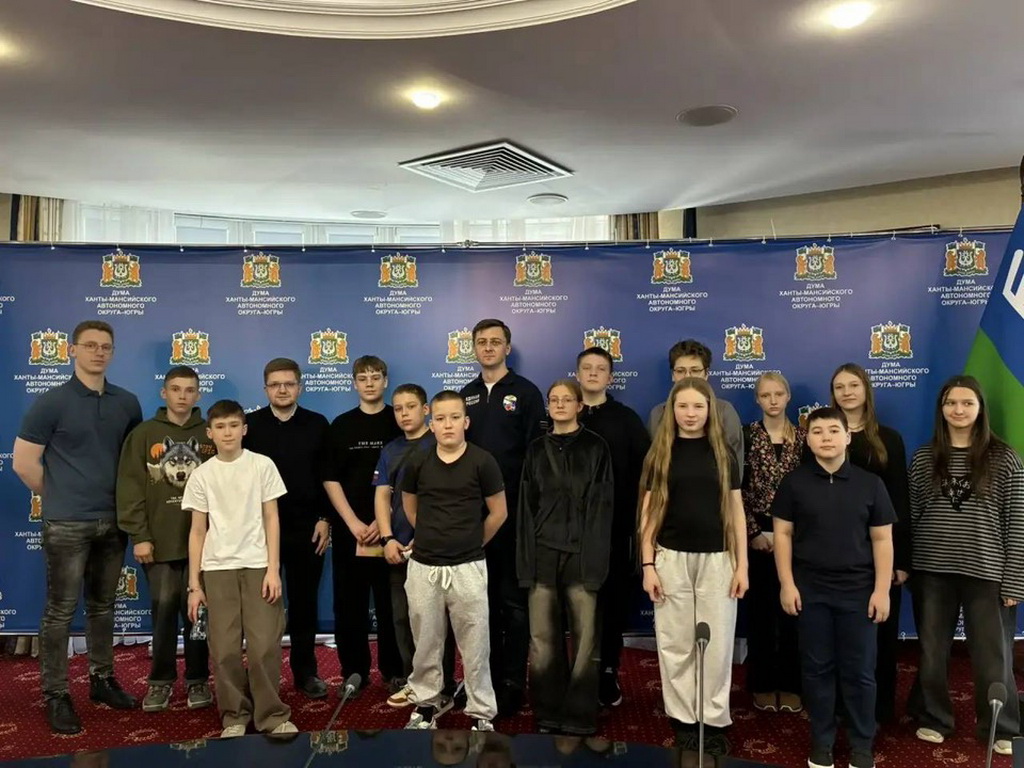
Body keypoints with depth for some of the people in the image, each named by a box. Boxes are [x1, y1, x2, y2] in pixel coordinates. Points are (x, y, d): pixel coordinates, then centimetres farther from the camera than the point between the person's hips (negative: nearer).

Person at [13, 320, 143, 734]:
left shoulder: (127, 403, 5)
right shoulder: (51, 402, -8)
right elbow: (24, 462, -7)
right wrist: (60, 497, 2)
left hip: (113, 521, 5)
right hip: (67, 524, -4)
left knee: (102, 606, 15)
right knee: (60, 610, 3)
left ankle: (102, 680, 28)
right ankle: (56, 695, 14)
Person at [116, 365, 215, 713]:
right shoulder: (144, 434, 3)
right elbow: (130, 488, -1)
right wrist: (139, 536, -7)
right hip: (159, 541, 0)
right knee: (164, 610, 6)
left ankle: (197, 679, 19)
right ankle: (161, 680, 22)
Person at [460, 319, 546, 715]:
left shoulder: (525, 392, -2)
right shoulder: (466, 395, 13)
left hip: (513, 509, -5)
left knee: (514, 600, 3)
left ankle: (512, 683, 13)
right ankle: (486, 677, 26)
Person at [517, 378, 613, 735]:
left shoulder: (595, 447, 3)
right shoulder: (536, 450, 12)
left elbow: (601, 505, -3)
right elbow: (526, 506, 11)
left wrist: (594, 558, -11)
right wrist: (526, 557, 2)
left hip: (580, 554, -3)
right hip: (543, 554, 3)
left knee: (584, 637, 1)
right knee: (542, 639, 4)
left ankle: (579, 717, 12)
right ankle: (547, 715, 16)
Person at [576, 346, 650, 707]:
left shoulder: (627, 419, 2)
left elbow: (643, 470, 0)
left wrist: (637, 516, -6)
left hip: (615, 525, 0)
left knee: (614, 599, 6)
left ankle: (608, 673, 21)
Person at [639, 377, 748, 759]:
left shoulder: (723, 453, 4)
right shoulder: (660, 454, 2)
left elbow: (735, 510, 6)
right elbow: (649, 511, 2)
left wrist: (741, 564, 1)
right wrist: (647, 564, -3)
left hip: (717, 558, 1)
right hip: (672, 558, 0)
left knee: (716, 644, 5)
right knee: (675, 644, 6)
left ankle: (714, 721, 19)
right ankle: (684, 720, 19)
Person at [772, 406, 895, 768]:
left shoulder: (870, 483, 1)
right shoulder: (794, 482, 0)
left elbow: (882, 539, 2)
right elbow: (783, 534, 1)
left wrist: (882, 590, -3)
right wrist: (787, 584, -4)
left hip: (858, 590, 0)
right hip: (810, 590, 0)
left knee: (859, 671, 7)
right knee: (817, 668, 9)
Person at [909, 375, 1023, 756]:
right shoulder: (923, 458, 3)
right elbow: (911, 517, 6)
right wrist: (905, 567, 3)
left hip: (986, 573, -2)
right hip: (933, 572, 2)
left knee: (992, 655, 9)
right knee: (932, 653, 13)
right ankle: (934, 720, 30)